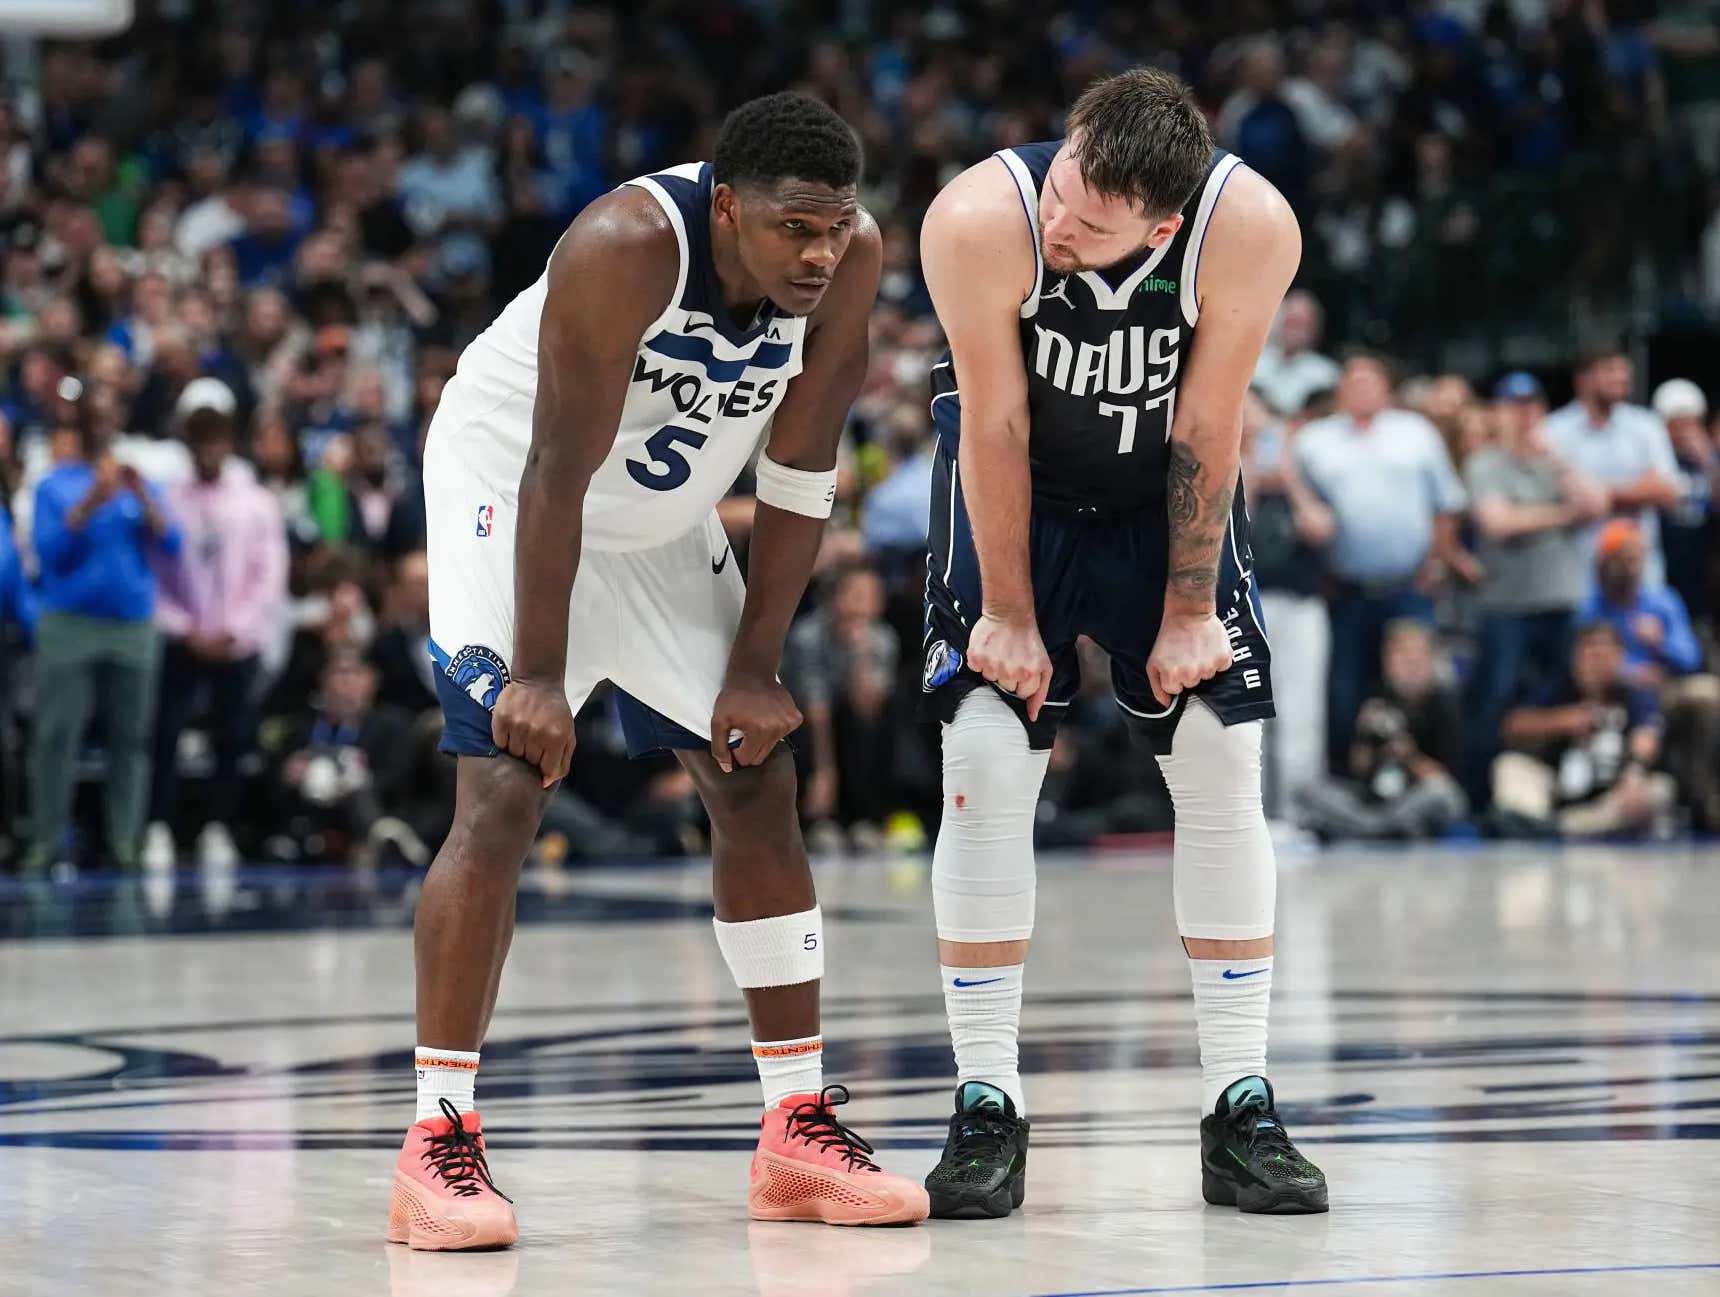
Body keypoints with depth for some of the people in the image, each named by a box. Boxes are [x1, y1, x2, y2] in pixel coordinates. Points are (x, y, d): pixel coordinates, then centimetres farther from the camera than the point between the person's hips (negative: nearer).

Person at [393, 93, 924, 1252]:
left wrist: (757, 667, -9)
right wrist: (538, 676, -27)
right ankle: (439, 1144, -15)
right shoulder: (627, 245, -34)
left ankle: (799, 1133, 12)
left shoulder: (850, 262, -18)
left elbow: (799, 475, -9)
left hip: (664, 524, 6)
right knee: (505, 792, -18)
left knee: (759, 786, 3)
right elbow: (557, 470, -29)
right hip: (510, 492, -6)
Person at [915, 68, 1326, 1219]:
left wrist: (1188, 608, -12)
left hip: (1166, 493, 1)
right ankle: (987, 1108, -2)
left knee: (1225, 767, -4)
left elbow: (1206, 426, -19)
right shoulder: (979, 220, -33)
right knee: (987, 765, -10)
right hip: (1016, 488, -1)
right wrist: (1011, 614, -15)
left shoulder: (1252, 228, -31)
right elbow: (994, 425, -22)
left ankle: (1243, 1112, 2)